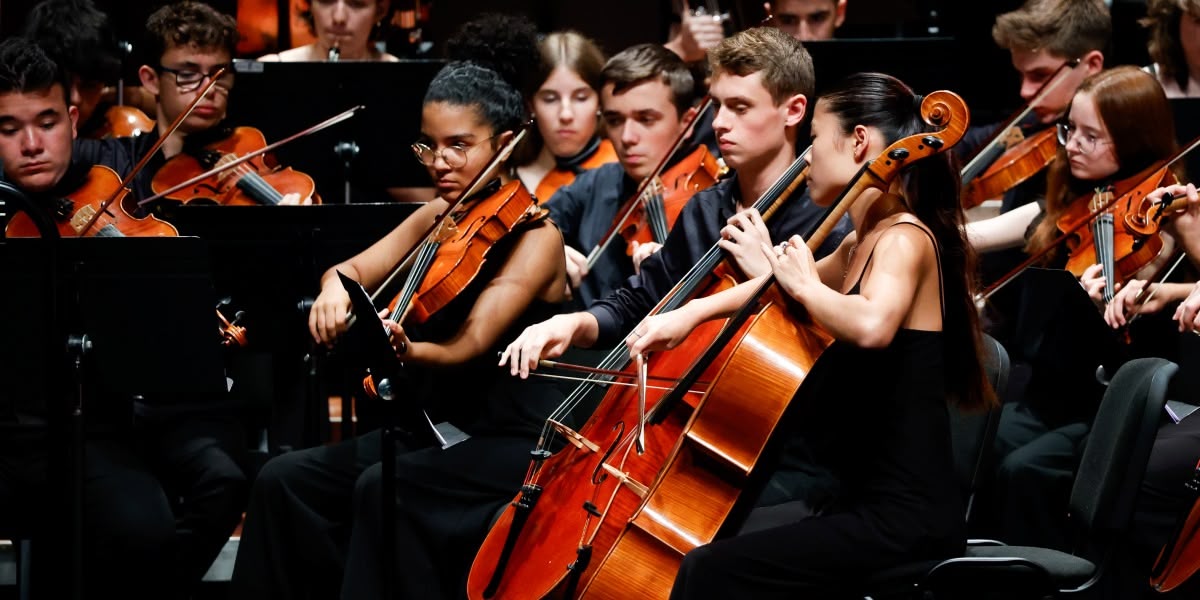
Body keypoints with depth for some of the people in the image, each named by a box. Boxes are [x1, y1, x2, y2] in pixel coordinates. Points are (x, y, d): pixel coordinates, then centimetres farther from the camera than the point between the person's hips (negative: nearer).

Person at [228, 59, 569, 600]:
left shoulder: (536, 235, -13)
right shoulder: (439, 216, 9)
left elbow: (470, 342, -25)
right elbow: (356, 268, -1)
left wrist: (410, 350, -46)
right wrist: (336, 285, -26)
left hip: (515, 444, -7)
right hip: (435, 427, 7)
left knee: (385, 488, -32)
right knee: (287, 480, -10)